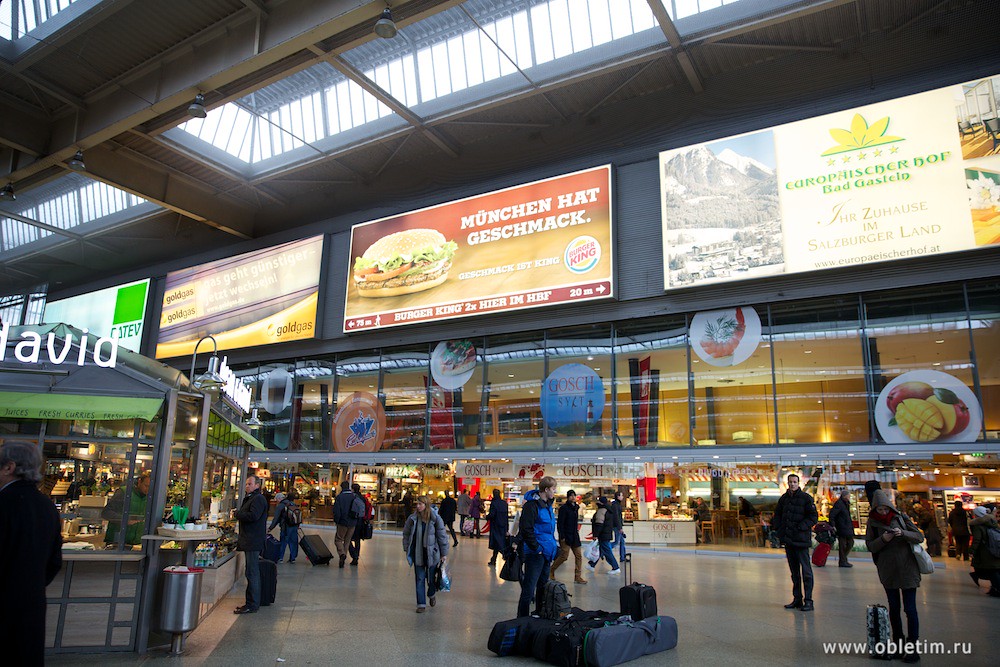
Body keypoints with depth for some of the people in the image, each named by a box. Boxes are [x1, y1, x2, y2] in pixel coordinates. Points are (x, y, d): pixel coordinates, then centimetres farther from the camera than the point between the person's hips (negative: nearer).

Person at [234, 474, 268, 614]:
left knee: (252, 573, -8)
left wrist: (237, 514, -11)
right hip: (249, 541, 11)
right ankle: (251, 603, 21)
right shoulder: (250, 498, 22)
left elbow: (253, 516, -24)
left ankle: (252, 605, -5)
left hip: (253, 542, -11)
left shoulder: (258, 499, -12)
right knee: (251, 572, 14)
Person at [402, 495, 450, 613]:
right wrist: (406, 549, 5)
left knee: (431, 578, 11)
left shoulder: (435, 519, -10)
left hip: (431, 553, -1)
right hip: (417, 554, 1)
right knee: (420, 579, 5)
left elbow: (442, 536, -4)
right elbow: (406, 534, 10)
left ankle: (431, 595, 42)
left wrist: (444, 554, -2)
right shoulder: (412, 519, -4)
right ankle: (421, 604, 16)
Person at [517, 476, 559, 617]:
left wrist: (553, 546, 15)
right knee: (528, 589, -4)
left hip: (546, 553, 9)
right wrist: (537, 548, -19)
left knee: (543, 587, 18)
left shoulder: (547, 504, 13)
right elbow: (526, 530, -22)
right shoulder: (532, 505, -16)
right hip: (535, 553, -9)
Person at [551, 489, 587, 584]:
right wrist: (562, 537, -18)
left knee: (579, 556, 4)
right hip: (566, 536, -8)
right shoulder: (564, 508, -12)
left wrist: (576, 531, 16)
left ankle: (578, 577, 9)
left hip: (574, 536, 8)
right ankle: (551, 571, 16)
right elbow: (560, 523, -15)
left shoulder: (576, 507, 11)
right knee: (564, 556, -4)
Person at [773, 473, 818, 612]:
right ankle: (797, 599, 21)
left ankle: (808, 601, 3)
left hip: (801, 539, -6)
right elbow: (778, 515, 20)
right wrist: (777, 526, 2)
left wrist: (801, 527, -16)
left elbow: (814, 517, -7)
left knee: (805, 570, -4)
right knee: (794, 570, 13)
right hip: (788, 538, 6)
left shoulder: (806, 498, -5)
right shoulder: (783, 498, 11)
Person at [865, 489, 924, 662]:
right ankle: (897, 642, 24)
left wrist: (903, 533, -20)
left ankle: (912, 647, 2)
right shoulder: (873, 522, 2)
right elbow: (870, 546, 0)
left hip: (907, 569, -2)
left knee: (910, 608, -4)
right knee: (894, 608, 11)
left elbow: (920, 537, -2)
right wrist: (883, 539, -18)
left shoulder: (901, 517, -1)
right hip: (887, 570, 2)